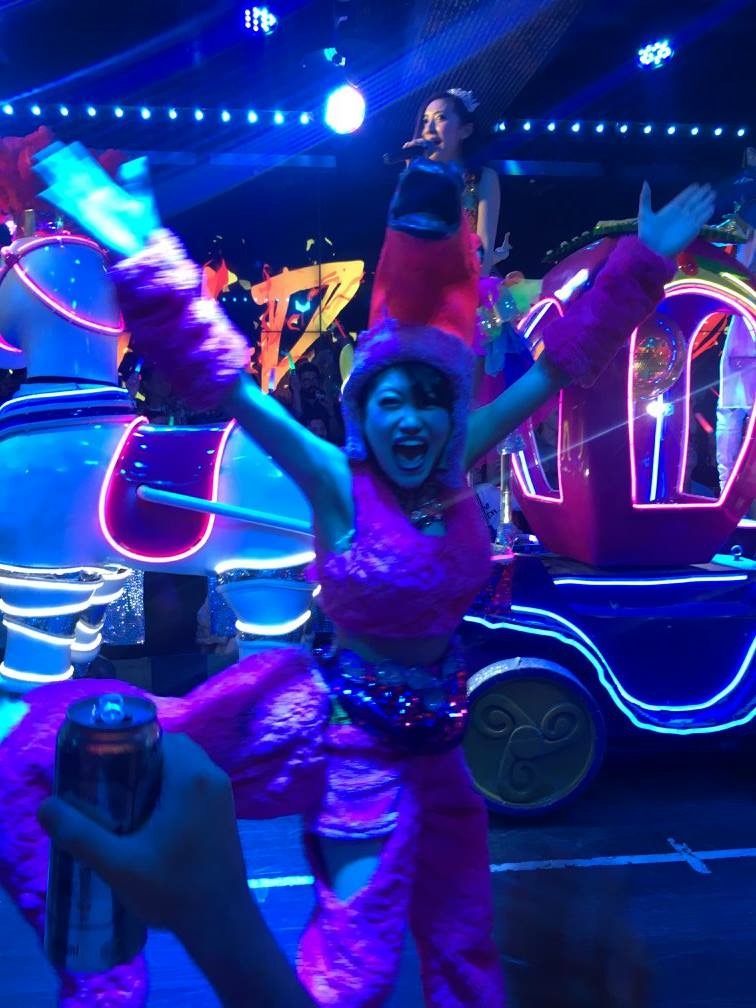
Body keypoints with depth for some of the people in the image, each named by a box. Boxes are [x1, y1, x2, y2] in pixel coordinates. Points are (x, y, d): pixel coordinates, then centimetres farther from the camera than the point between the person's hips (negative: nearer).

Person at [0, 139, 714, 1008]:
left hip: (428, 732, 5)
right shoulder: (338, 485, -19)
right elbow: (220, 377, -25)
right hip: (351, 727, -4)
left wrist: (644, 258, -1)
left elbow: (562, 362, -3)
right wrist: (141, 254, -29)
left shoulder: (455, 472, -7)